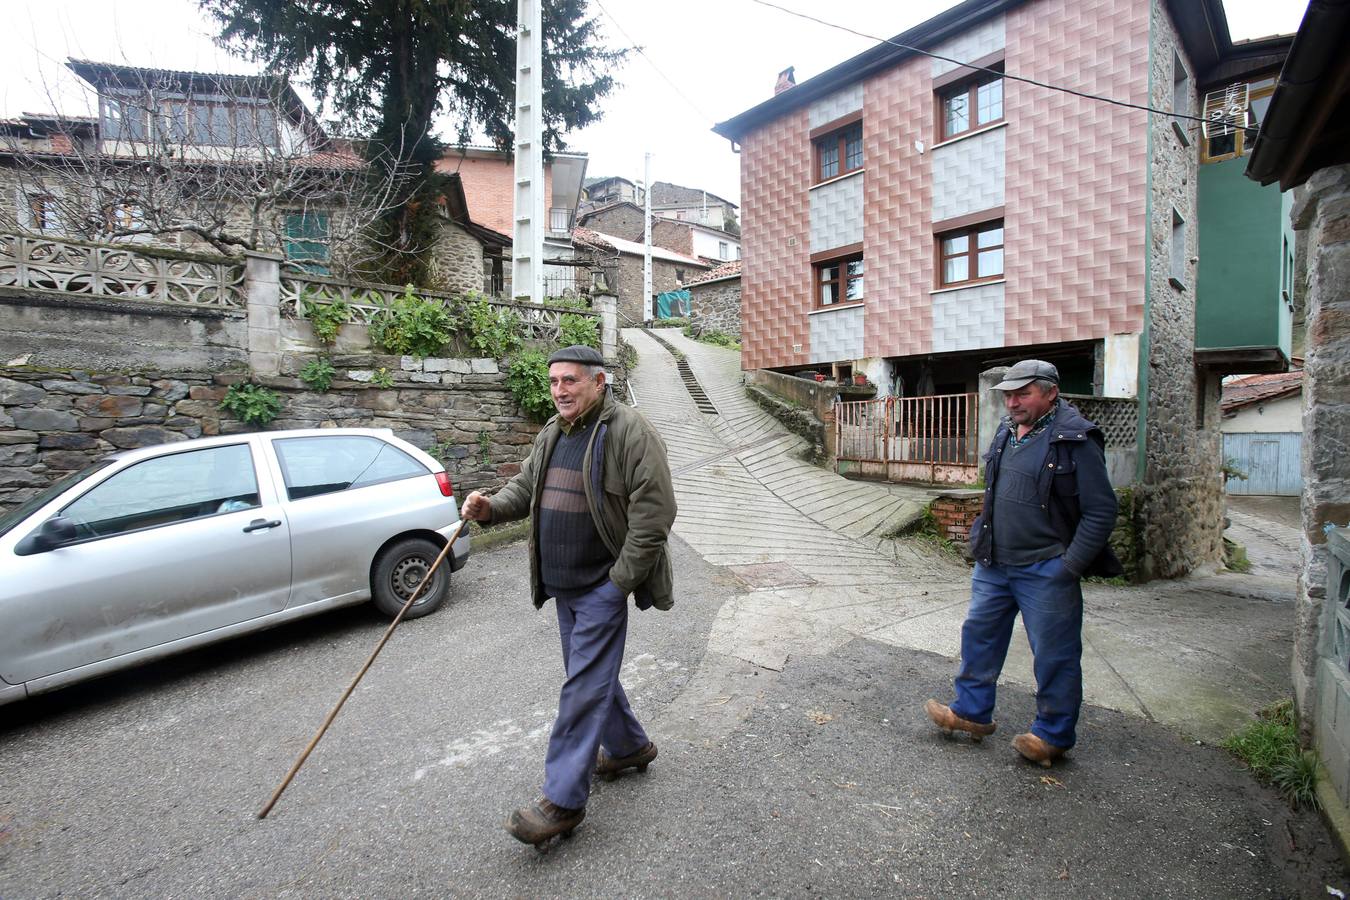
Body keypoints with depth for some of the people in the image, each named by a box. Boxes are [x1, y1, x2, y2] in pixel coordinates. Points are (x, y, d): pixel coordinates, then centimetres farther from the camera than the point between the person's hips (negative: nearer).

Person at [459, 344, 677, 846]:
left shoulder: (629, 431, -16)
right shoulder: (552, 434, 10)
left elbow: (653, 511, -19)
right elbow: (525, 485, 18)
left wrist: (621, 579, -19)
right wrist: (491, 507, -4)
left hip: (603, 584, -8)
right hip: (563, 584, 8)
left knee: (584, 686, -3)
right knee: (593, 672, 20)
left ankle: (563, 800, 10)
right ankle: (628, 747, 41)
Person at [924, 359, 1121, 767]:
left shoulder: (1076, 440, -14)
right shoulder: (1007, 432, 8)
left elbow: (1101, 511, -13)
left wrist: (1069, 566, -15)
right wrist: (983, 541, 14)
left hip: (1044, 570, -7)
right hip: (994, 565, 7)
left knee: (1054, 655, 7)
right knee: (979, 634, 15)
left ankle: (1053, 735, 26)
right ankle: (972, 712, 30)